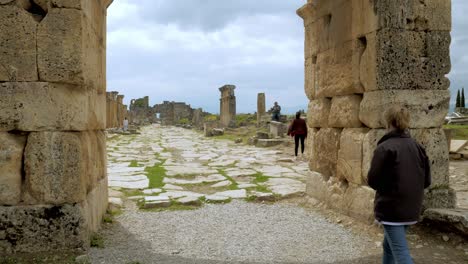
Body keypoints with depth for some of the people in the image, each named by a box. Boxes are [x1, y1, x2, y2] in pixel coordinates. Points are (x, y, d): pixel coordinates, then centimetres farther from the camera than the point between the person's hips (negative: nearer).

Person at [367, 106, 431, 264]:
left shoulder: (384, 147, -14)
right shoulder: (417, 147, 5)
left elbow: (373, 180, -14)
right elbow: (426, 181, 9)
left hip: (391, 209, -7)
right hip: (411, 209, 7)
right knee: (389, 245, 23)